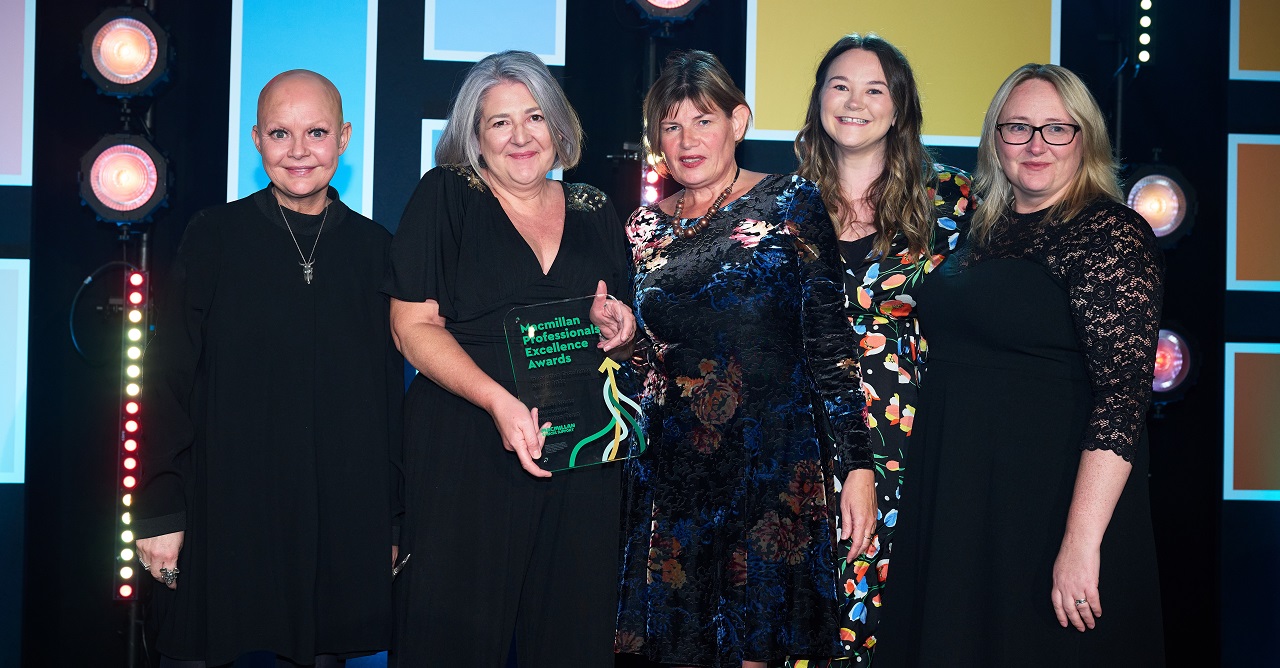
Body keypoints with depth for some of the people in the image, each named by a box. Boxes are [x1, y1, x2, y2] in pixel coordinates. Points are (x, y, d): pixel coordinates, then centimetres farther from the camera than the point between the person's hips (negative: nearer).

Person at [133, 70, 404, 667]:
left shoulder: (373, 249, 5)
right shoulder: (215, 237, -1)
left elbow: (389, 393, 10)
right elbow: (168, 380, -1)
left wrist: (391, 519, 10)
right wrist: (158, 511, -5)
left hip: (342, 522, 2)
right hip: (224, 512, -2)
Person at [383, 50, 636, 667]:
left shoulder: (594, 213, 13)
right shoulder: (444, 196, 1)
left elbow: (623, 346, 20)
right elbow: (413, 326, -7)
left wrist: (619, 329, -4)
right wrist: (499, 401, -19)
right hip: (463, 455, -3)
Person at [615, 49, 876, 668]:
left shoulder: (791, 204, -1)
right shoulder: (645, 229, 8)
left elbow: (831, 344, -5)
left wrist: (856, 465, -9)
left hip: (775, 468, -3)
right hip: (671, 475, 3)